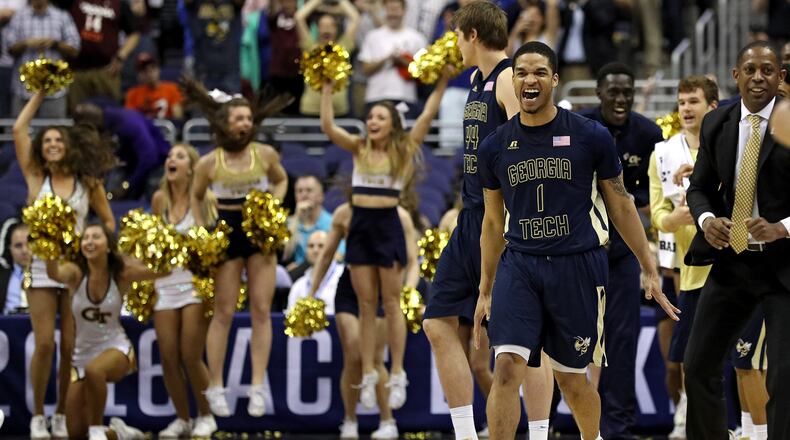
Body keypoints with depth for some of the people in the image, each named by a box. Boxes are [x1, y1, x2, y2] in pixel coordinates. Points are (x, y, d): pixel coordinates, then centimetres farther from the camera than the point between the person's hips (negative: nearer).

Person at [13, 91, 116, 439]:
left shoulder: (88, 184, 7)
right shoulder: (36, 177, 5)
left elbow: (108, 221, 16)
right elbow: (19, 129, 2)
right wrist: (41, 94, 8)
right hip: (41, 269, -1)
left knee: (71, 348, -1)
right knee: (44, 344, -9)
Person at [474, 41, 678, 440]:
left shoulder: (590, 136, -3)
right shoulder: (495, 147, 5)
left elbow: (620, 205, 6)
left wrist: (649, 270, 5)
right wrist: (485, 291, 17)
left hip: (578, 267, -1)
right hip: (518, 267, 1)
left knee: (571, 378, 9)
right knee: (507, 368, -15)